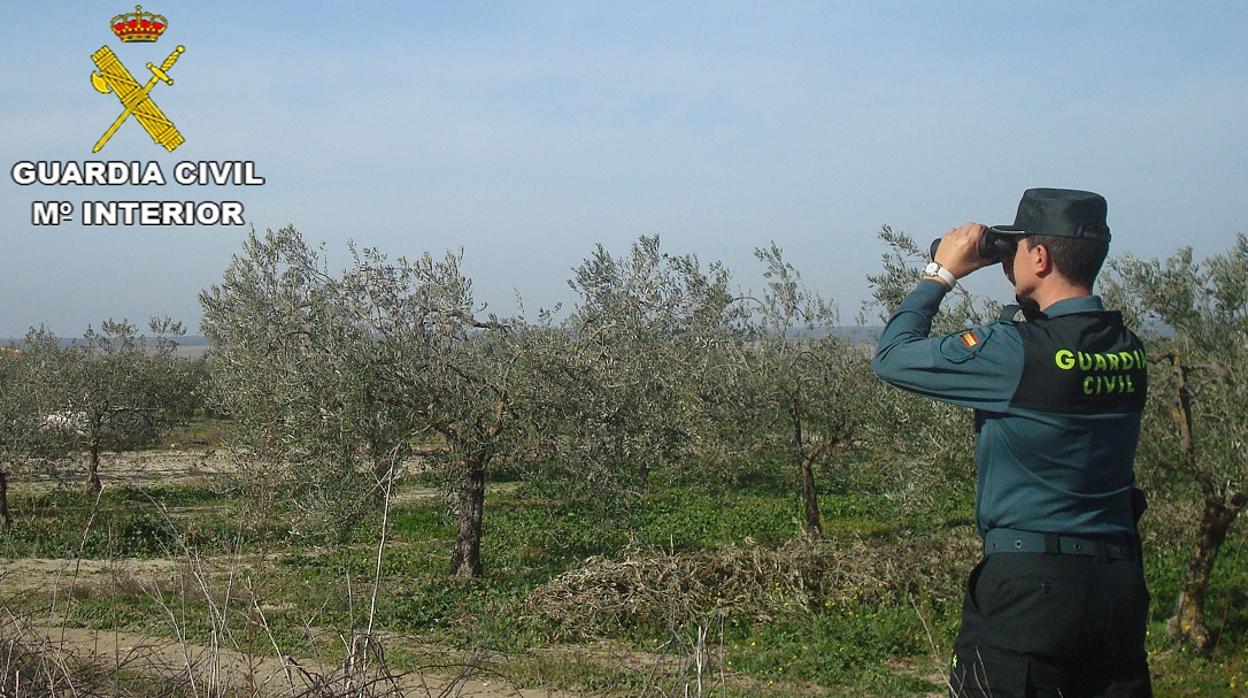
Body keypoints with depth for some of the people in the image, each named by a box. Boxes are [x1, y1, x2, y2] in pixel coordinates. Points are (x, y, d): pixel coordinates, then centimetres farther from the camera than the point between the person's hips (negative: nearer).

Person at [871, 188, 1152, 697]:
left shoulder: (1017, 351, -18)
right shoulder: (1128, 351, 3)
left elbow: (892, 357, -8)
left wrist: (942, 271, 1)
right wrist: (1025, 304, 14)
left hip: (1030, 584, -7)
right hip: (1121, 580, 7)